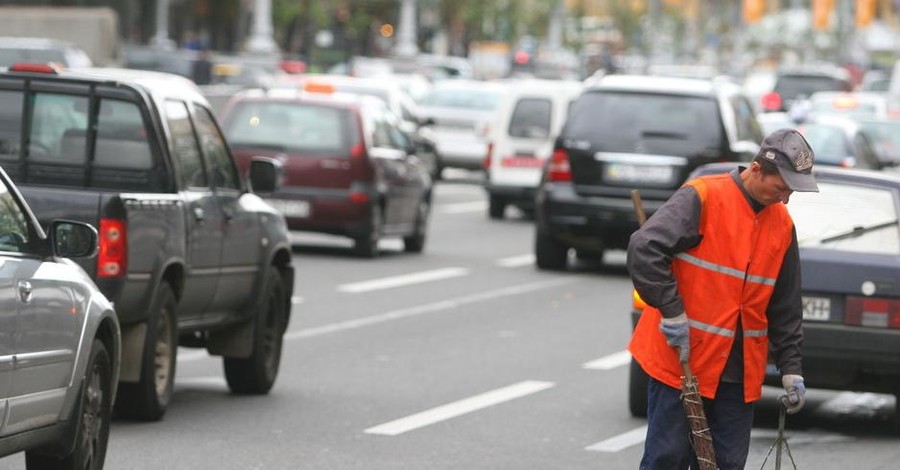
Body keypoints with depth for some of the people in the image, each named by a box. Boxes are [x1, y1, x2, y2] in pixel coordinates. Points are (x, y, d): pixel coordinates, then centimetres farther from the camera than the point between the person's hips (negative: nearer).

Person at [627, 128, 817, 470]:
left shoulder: (782, 225, 10)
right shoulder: (702, 198, -10)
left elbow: (786, 308, 16)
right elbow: (644, 248, -21)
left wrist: (791, 367, 10)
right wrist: (672, 311, -22)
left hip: (740, 373, 6)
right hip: (681, 359, -6)